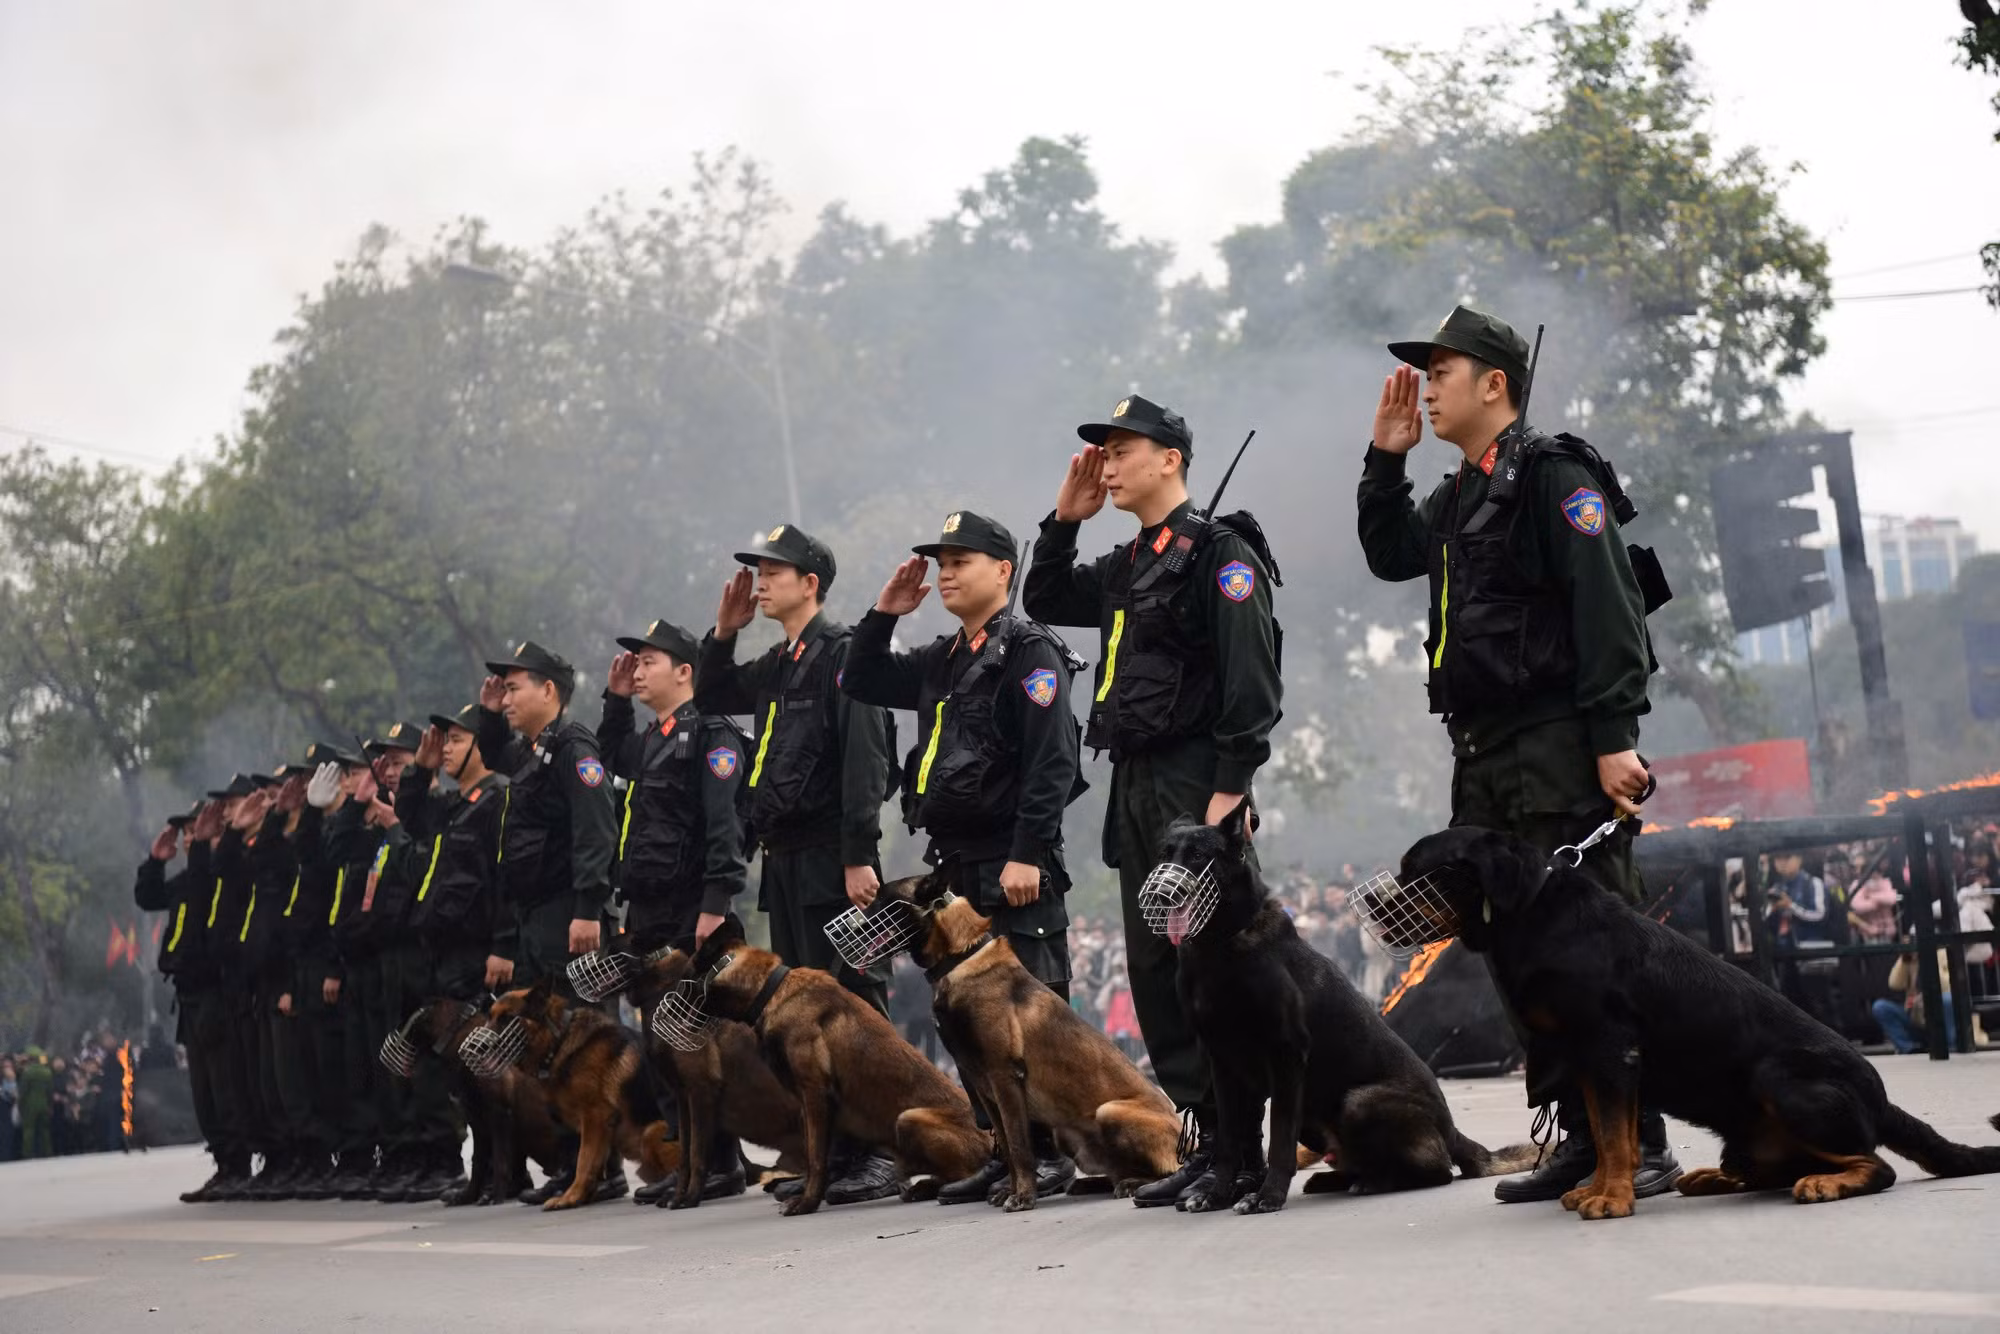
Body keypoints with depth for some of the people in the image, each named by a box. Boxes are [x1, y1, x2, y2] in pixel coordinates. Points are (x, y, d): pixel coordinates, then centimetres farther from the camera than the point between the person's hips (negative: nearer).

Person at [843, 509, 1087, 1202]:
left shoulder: (1028, 651, -8)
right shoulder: (943, 659, 19)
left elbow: (1052, 762, -16)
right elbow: (861, 683, 28)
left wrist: (1028, 855, -22)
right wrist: (883, 615, 14)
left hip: (1014, 866, -9)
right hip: (955, 862, 9)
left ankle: (1055, 1151, -3)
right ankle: (1002, 1150, 18)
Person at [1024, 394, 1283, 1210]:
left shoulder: (1219, 554, -8)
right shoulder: (1127, 567, 19)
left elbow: (1253, 683, -15)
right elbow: (1045, 603, 32)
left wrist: (1230, 790, -21)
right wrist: (1064, 520, 18)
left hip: (1195, 787, -9)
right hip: (1135, 787, 9)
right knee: (1155, 973, 8)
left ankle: (1244, 1149, -4)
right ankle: (1212, 1138, 14)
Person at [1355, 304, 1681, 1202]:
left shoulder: (1555, 477, -7)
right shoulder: (1458, 497, 18)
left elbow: (1606, 612, -14)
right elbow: (1390, 555, 30)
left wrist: (1613, 740, -20)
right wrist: (1385, 460, 17)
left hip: (1562, 754, -9)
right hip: (1483, 761, 9)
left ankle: (1642, 1143, -4)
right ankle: (1579, 1139, 15)